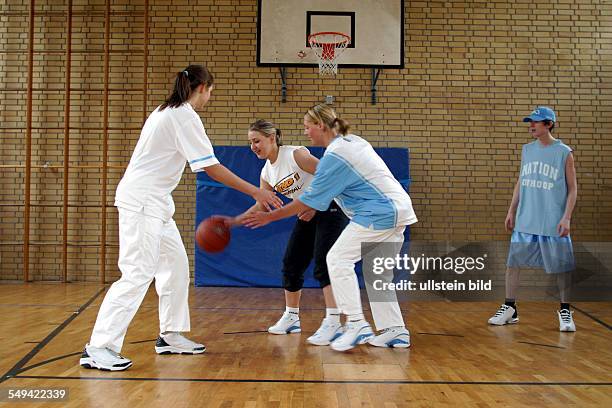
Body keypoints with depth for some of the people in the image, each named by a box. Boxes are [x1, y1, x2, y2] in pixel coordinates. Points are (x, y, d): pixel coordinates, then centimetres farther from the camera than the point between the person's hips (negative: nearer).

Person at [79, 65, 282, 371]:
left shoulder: (168, 111, 17)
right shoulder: (184, 115, -12)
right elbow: (212, 168, -16)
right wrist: (256, 192, -10)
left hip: (154, 202, 10)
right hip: (141, 201, -10)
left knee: (175, 265, 13)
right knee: (138, 274, -13)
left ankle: (170, 336, 21)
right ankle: (98, 348, -11)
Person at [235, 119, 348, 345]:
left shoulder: (295, 154, -19)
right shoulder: (267, 173, 4)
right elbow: (261, 206, 10)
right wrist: (235, 220, -1)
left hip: (330, 208, -8)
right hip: (307, 215, 8)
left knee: (323, 265, -19)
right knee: (291, 265, 8)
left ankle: (333, 324, -19)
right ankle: (291, 317, 24)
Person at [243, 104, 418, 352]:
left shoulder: (334, 155, -14)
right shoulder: (352, 141, 14)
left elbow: (310, 199, -13)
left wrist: (270, 217, -7)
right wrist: (313, 206, 16)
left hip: (379, 212, -10)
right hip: (399, 208, 10)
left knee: (338, 258, -7)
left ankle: (356, 324, -11)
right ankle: (395, 331, 14)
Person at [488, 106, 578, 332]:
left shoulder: (564, 152, -4)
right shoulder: (527, 150, 9)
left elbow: (572, 188, -2)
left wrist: (566, 217, -11)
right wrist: (511, 211, 11)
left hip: (553, 223, -4)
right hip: (525, 221, 4)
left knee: (562, 267, 3)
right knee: (513, 262, 3)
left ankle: (565, 312, 19)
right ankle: (509, 309, 15)